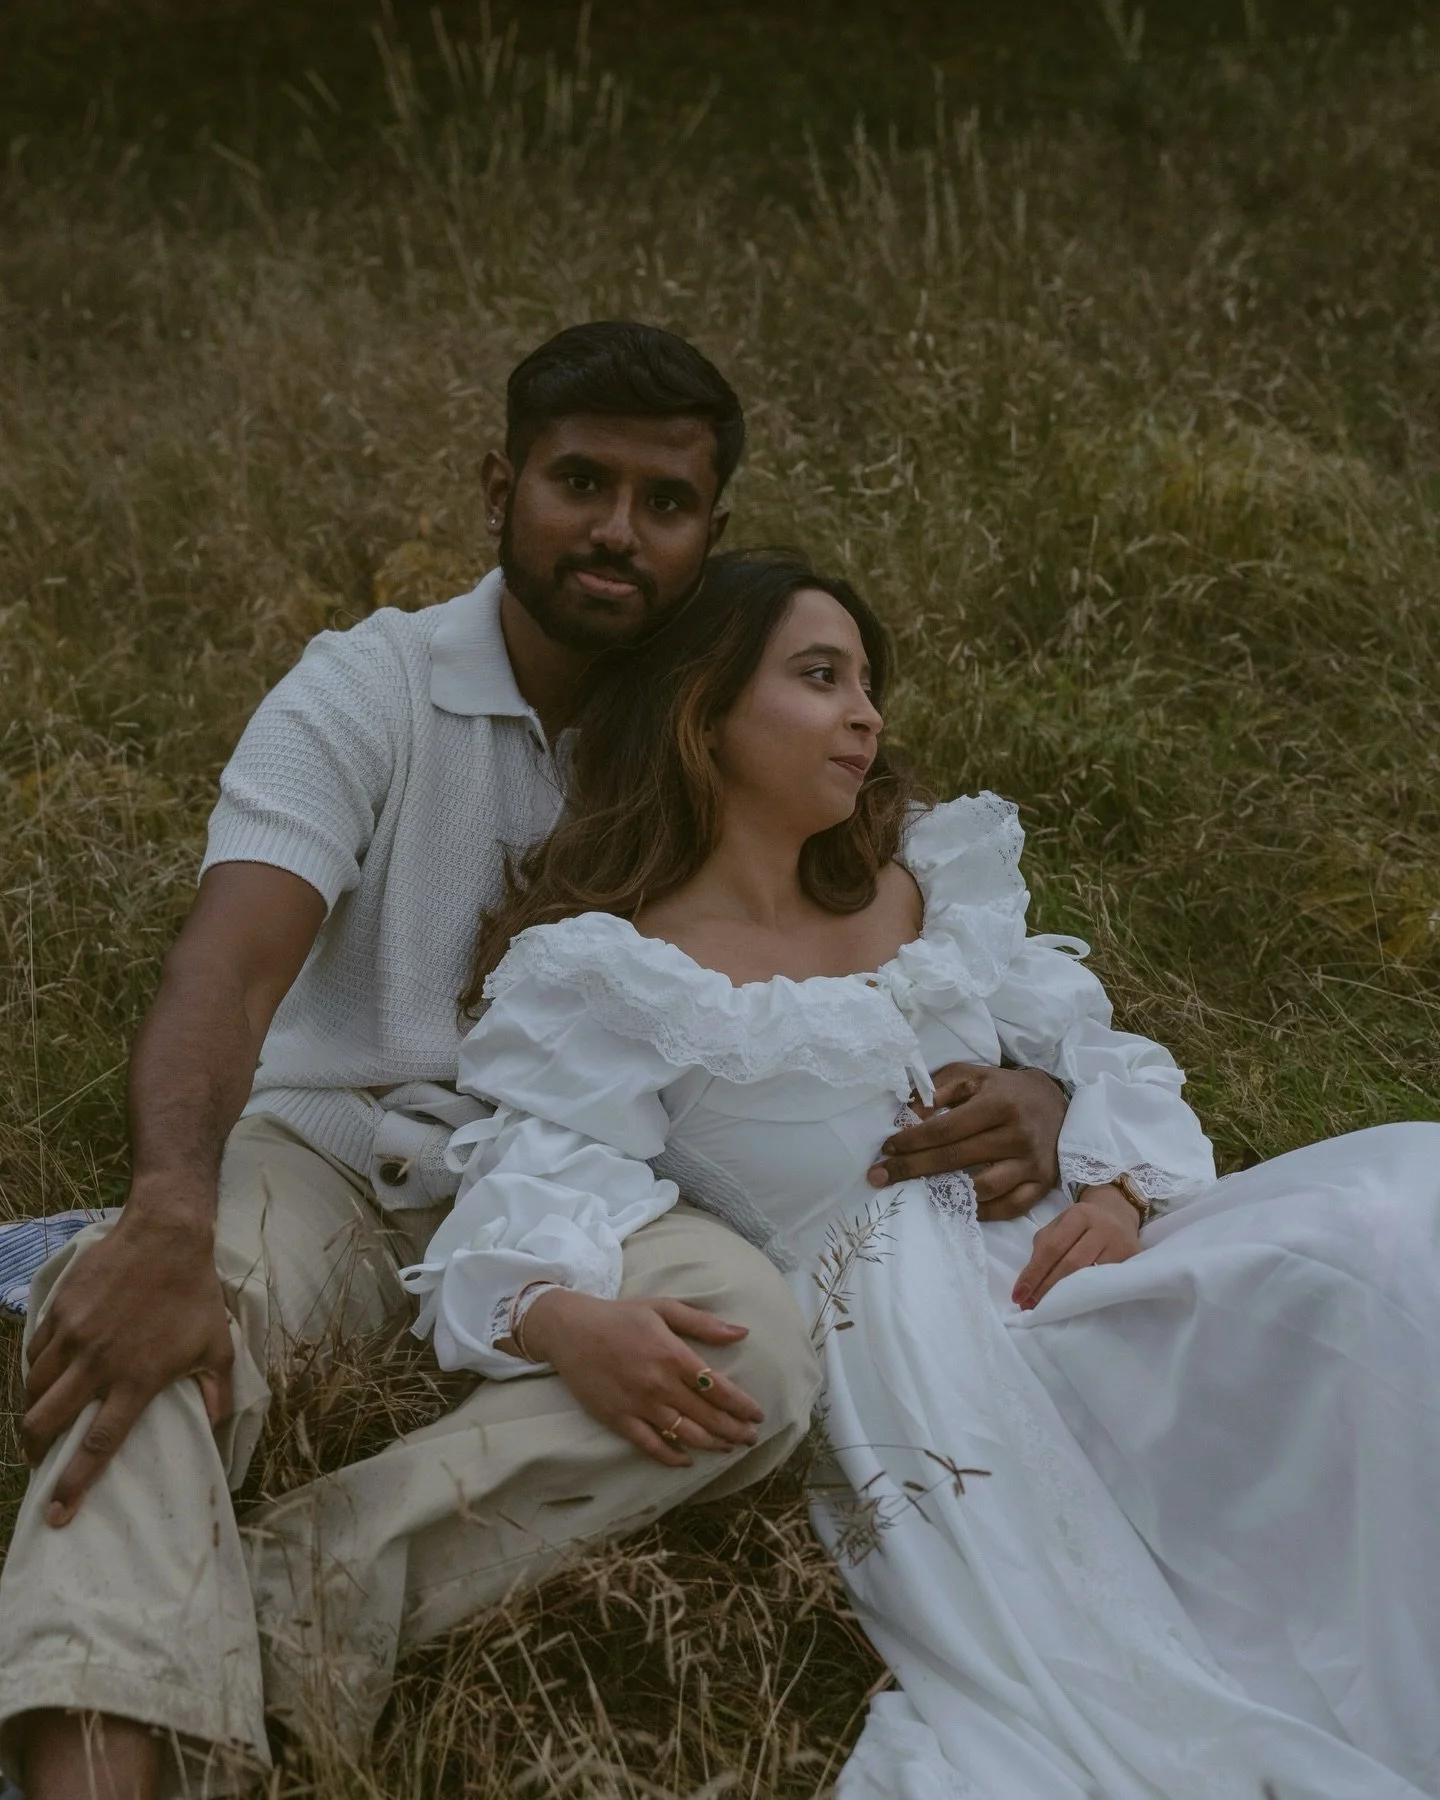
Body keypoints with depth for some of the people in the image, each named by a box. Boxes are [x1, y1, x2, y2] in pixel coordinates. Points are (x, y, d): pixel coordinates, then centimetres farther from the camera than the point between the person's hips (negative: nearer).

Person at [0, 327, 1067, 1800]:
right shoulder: (371, 689, -3)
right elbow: (229, 967, -19)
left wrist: (1024, 1088, -18)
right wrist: (168, 1219, -40)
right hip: (325, 1147, -1)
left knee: (757, 1343, -32)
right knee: (149, 1297, -35)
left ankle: (300, 1590, -38)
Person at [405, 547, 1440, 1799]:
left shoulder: (924, 884, 18)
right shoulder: (604, 977, -1)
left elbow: (1095, 1058, 15)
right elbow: (535, 1197, -11)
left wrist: (1117, 1192, -8)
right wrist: (566, 1322, -35)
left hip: (1059, 1267, 6)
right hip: (894, 1349, -5)